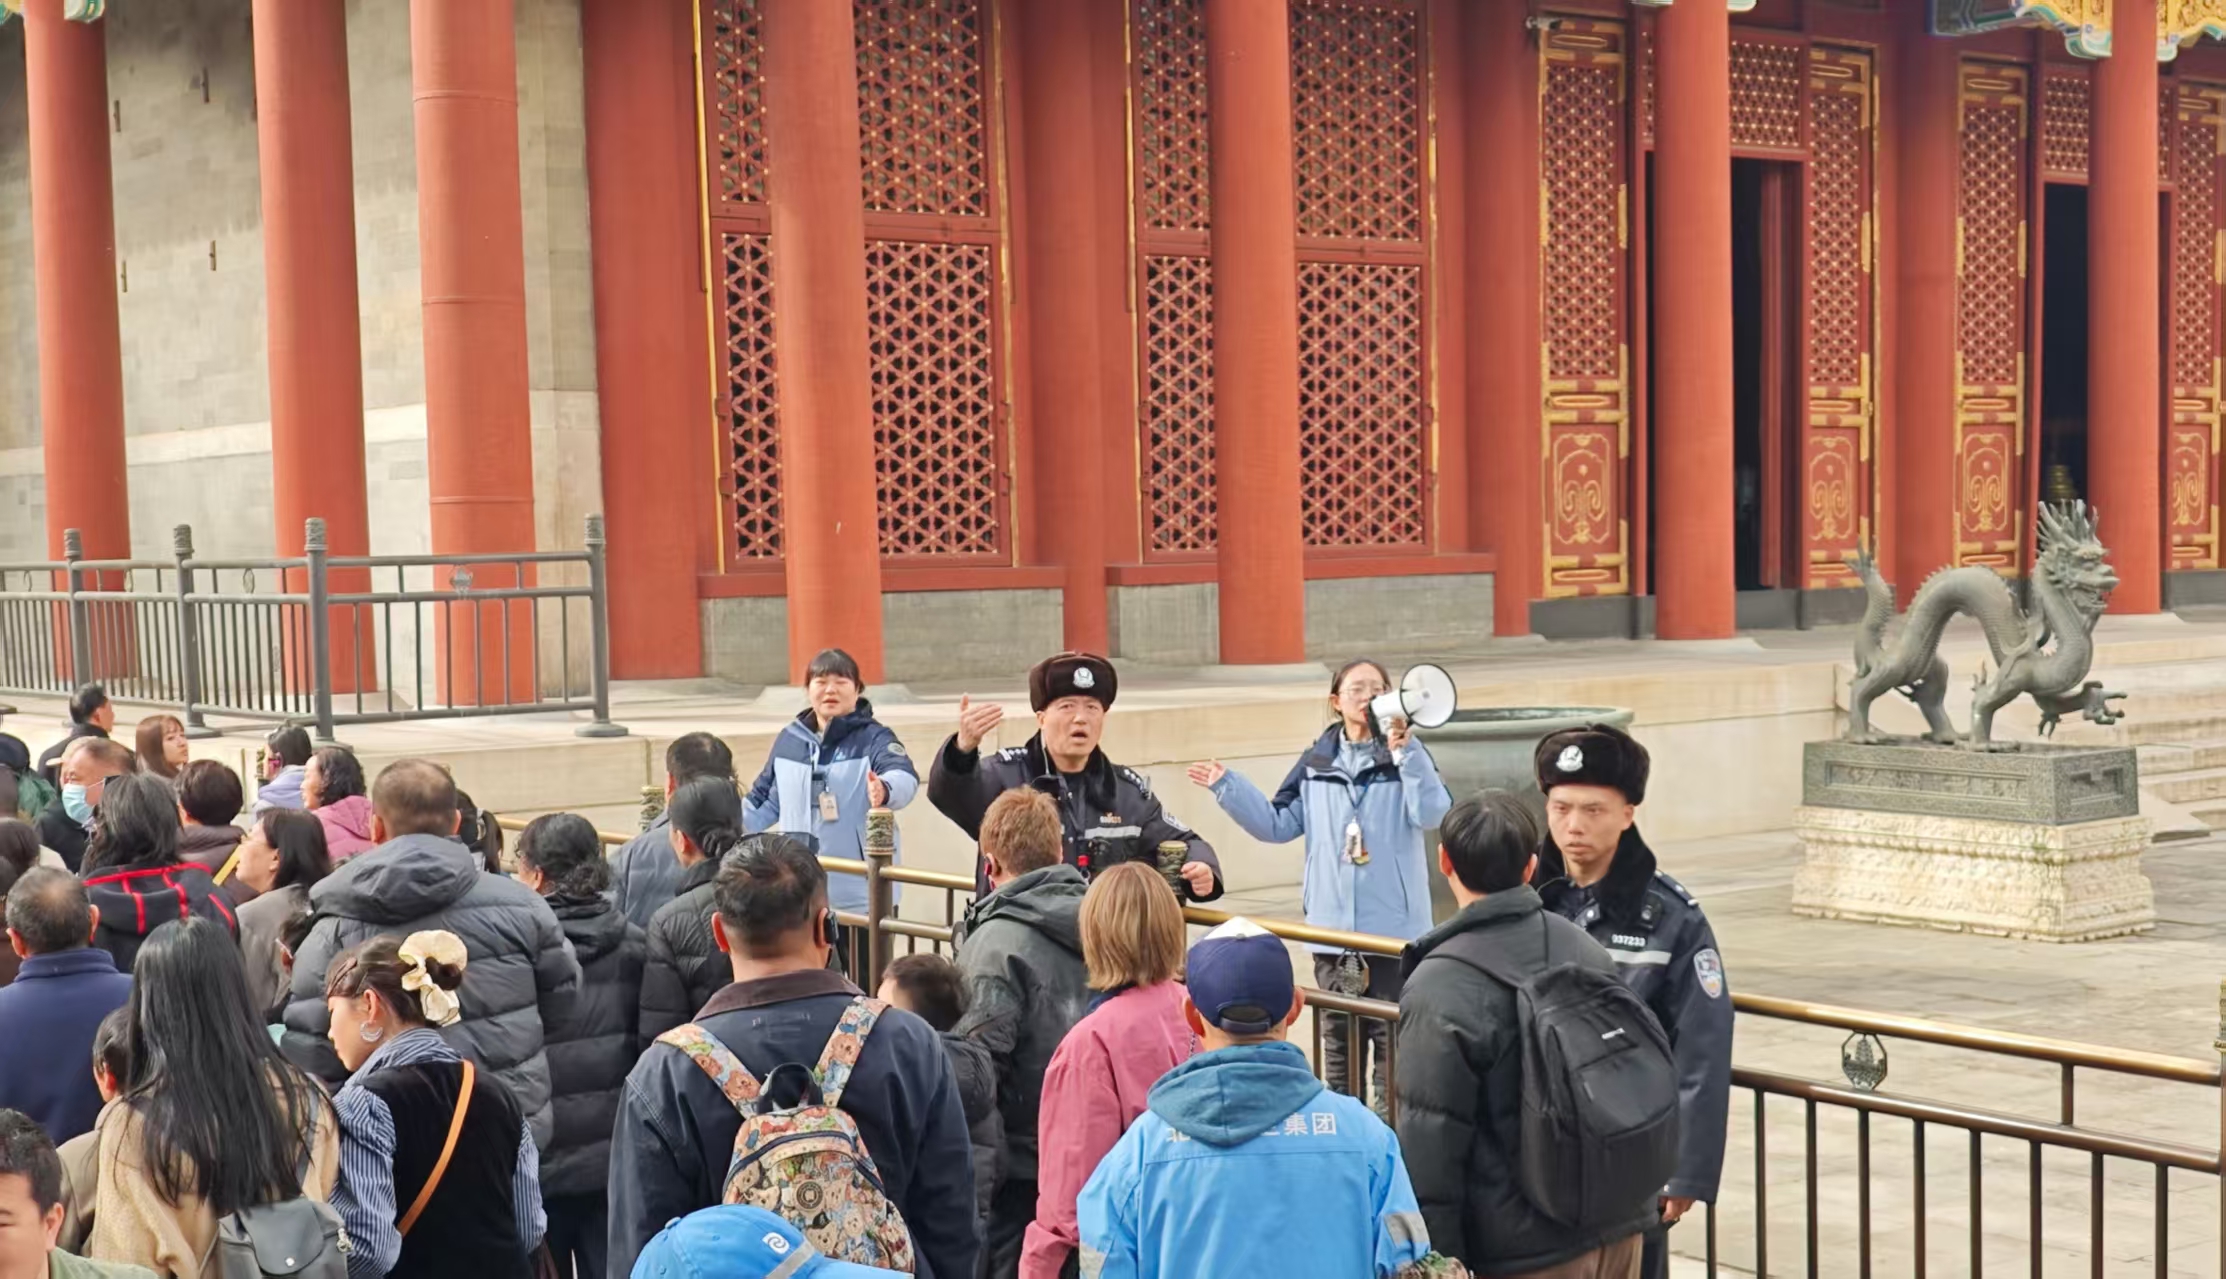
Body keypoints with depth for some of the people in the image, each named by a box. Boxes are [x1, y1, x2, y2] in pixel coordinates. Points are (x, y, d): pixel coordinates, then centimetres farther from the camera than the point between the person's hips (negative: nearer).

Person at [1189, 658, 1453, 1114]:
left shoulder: (1406, 756, -3)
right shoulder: (1317, 763, 8)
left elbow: (1432, 814, -19)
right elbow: (1278, 824, 11)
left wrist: (1404, 752, -27)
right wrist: (1227, 787, 6)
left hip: (1394, 927, -4)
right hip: (1331, 924, 4)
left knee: (1392, 1036, 1)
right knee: (1338, 1036, 14)